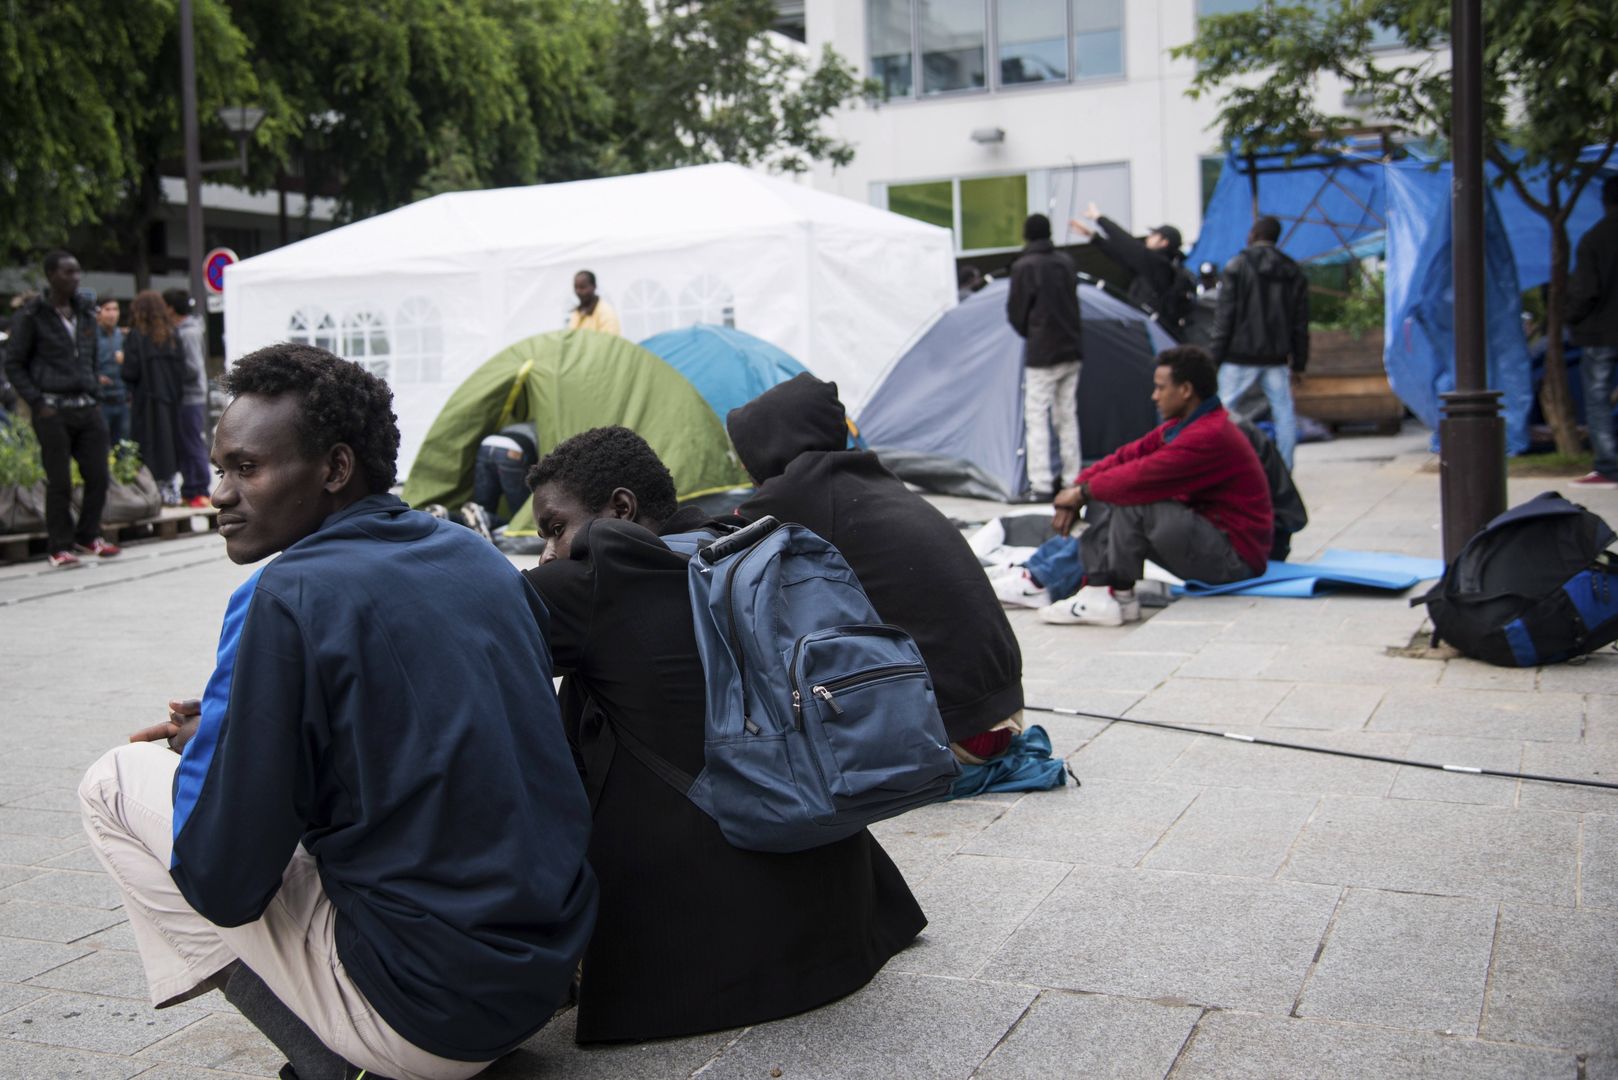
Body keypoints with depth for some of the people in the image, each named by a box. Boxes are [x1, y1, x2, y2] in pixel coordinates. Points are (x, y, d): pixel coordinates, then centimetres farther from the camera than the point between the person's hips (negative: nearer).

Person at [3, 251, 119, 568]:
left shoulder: (86, 311, 13)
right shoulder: (32, 316, -3)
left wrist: (96, 395, 12)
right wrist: (37, 403, -9)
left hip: (88, 408, 5)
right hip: (53, 410, -5)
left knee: (98, 476, 4)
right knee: (59, 482, -2)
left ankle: (88, 536, 21)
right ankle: (60, 547, 7)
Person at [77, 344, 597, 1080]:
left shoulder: (286, 598, -16)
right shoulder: (481, 560, 6)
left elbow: (224, 886, -13)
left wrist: (205, 748, 7)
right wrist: (234, 733, 20)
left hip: (424, 1020, -7)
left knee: (116, 783, 3)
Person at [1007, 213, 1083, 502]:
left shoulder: (1023, 267, -9)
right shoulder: (1066, 263, 8)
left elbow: (1016, 312, -3)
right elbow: (1072, 303, 14)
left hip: (1041, 354, -6)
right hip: (1071, 349, 6)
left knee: (1037, 417, -4)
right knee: (1067, 415, 13)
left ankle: (1040, 485, -10)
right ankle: (1072, 480, 17)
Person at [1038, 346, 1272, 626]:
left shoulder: (1210, 435, -23)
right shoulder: (1181, 427, 10)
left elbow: (1143, 475, -26)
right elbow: (1127, 456, 7)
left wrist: (1082, 492, -13)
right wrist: (1077, 492, -7)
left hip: (1235, 558, -10)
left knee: (1133, 504, -27)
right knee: (1104, 505, 0)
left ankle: (1120, 597, -14)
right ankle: (1095, 589, -13)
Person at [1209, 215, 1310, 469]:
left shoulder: (1237, 266, -3)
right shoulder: (1294, 274, 11)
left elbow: (1225, 317, -8)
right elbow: (1301, 325, 11)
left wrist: (1213, 356, -5)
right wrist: (1298, 363, 15)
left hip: (1240, 356, -4)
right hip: (1276, 358, 4)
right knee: (1284, 412, 9)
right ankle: (1284, 469, 7)